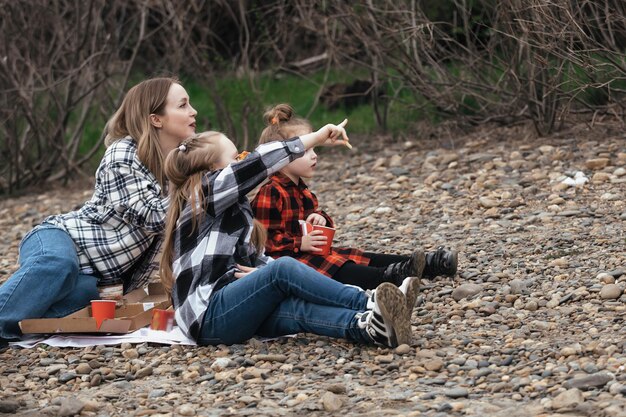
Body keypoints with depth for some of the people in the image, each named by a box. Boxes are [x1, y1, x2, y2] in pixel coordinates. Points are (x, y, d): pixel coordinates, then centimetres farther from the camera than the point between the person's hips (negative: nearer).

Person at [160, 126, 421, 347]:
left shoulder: (232, 206, 26)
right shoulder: (205, 195, -2)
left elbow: (250, 257, 26)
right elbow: (257, 163, -14)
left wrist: (264, 270, 0)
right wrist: (317, 137, -14)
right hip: (207, 316, -7)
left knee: (298, 308, -25)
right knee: (283, 269, -30)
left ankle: (370, 327, -52)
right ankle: (369, 305, -40)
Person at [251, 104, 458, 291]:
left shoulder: (301, 191, 18)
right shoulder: (270, 194, -14)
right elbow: (264, 239, -19)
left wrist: (321, 220, 3)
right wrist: (301, 244, -24)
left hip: (310, 253, 9)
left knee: (362, 258, -4)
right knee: (338, 270, -30)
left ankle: (428, 264, -15)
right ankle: (391, 276, -52)